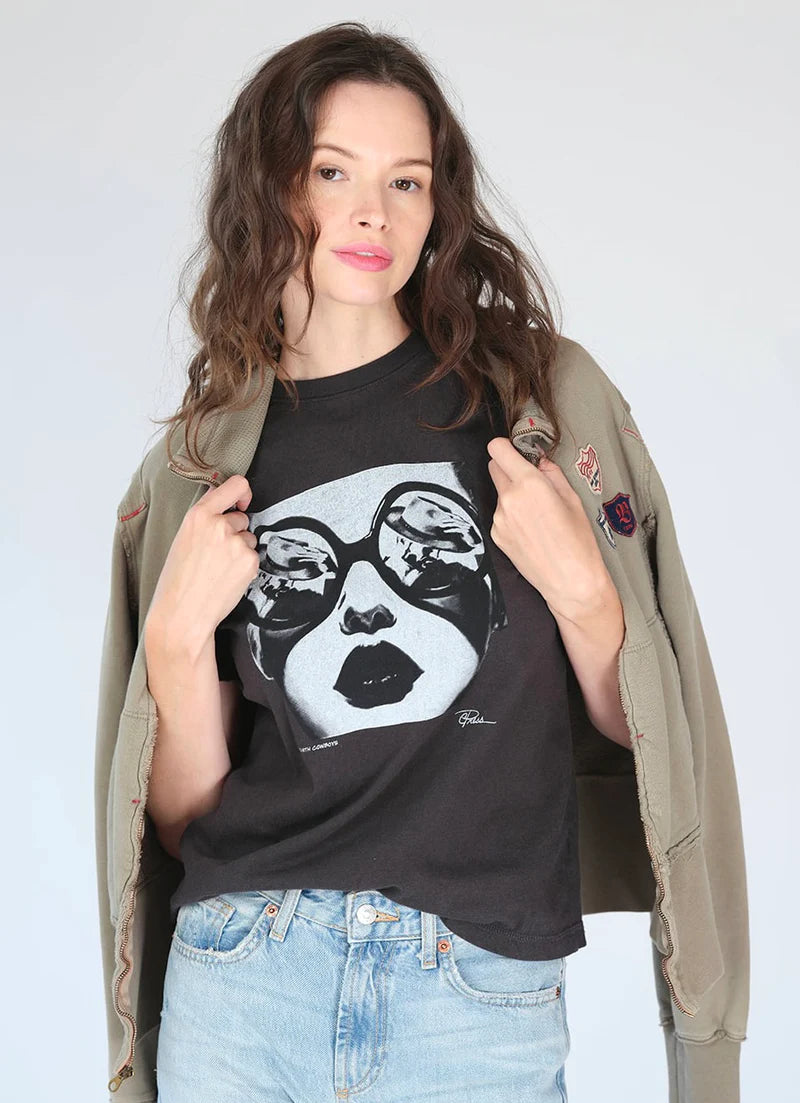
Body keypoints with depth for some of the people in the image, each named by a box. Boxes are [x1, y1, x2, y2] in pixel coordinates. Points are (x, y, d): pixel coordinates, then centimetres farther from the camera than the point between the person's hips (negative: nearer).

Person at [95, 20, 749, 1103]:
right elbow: (185, 822, 5)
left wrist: (580, 587, -12)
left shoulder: (532, 394, 1)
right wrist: (178, 635, -9)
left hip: (486, 994, -1)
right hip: (243, 974, 1)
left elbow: (637, 723, 4)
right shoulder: (207, 460, 5)